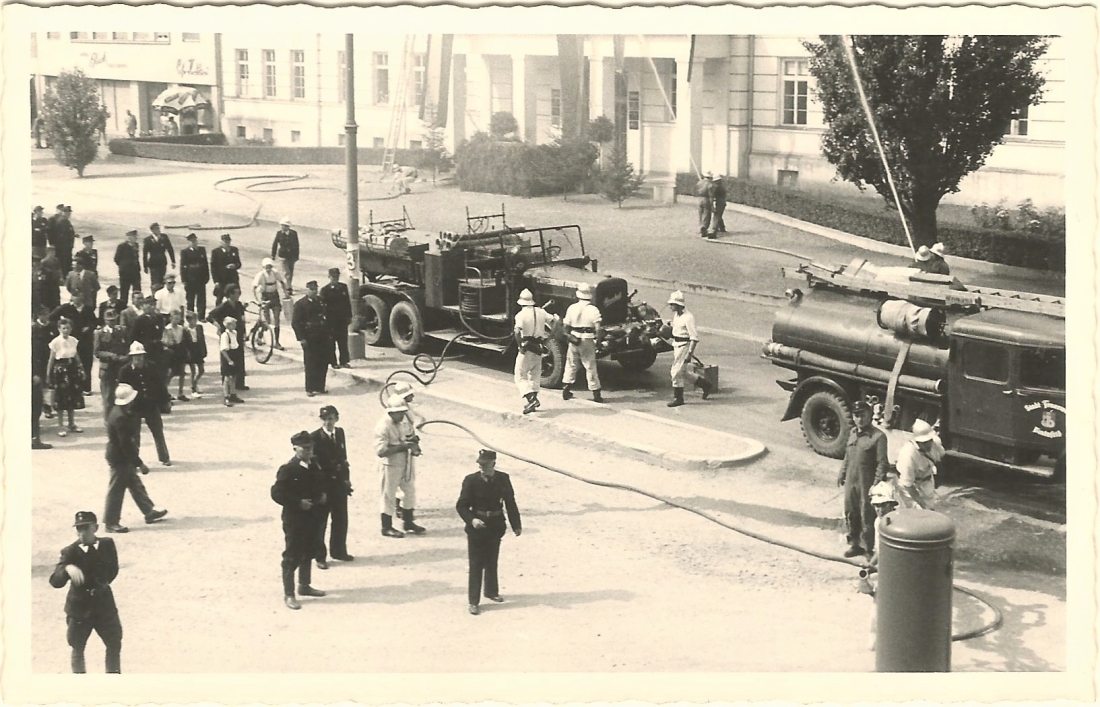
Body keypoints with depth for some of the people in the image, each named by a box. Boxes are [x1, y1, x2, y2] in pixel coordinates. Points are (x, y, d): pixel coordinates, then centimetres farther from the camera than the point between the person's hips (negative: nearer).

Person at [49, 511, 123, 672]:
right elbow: (55, 582, -25)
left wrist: (103, 584, 4)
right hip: (79, 607, -3)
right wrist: (67, 568, -43)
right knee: (77, 649, 8)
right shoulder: (70, 552, -14)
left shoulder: (107, 545, -5)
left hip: (104, 604, 3)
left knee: (115, 645, 11)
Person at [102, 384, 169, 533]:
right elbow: (126, 444, -26)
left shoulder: (120, 412, 3)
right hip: (119, 459, -10)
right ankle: (111, 523, 12)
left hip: (123, 458, 10)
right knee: (116, 490, 1)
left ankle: (149, 512, 31)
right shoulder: (120, 418, -28)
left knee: (135, 484, 19)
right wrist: (139, 463, -20)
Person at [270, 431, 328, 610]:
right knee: (292, 557, -1)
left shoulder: (314, 465, 5)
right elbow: (277, 493, -22)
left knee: (308, 553, 20)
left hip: (312, 517, 8)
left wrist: (322, 495, 0)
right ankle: (288, 594, 6)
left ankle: (304, 586, 36)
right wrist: (298, 503, -25)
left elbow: (320, 484, 21)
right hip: (294, 519, -8)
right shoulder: (288, 469, -19)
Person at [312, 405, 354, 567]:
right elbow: (314, 463, -15)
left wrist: (346, 478, 9)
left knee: (341, 519, 16)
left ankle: (338, 551, 32)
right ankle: (320, 556, 12)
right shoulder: (315, 437, -14)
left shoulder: (340, 433, 6)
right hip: (322, 484, -6)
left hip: (340, 483, 6)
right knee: (320, 522, 3)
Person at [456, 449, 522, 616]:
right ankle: (473, 601, 6)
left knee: (492, 561, 19)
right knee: (476, 564, 0)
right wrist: (471, 520, -27)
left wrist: (516, 525, 2)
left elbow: (510, 503, 3)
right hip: (477, 526, -3)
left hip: (495, 525, 3)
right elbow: (461, 506, -11)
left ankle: (491, 591, 38)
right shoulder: (471, 480, -13)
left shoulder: (503, 479, -4)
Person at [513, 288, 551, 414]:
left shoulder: (521, 315, -13)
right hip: (538, 349, 6)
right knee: (535, 375, 19)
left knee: (521, 377, 1)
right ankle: (534, 400, 19)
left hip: (526, 348, -6)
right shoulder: (541, 312, 4)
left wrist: (519, 345, -16)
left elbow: (517, 331, -26)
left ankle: (531, 398, -17)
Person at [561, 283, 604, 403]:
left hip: (574, 340, 2)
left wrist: (568, 336, 19)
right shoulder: (593, 310, -9)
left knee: (571, 364, 18)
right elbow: (598, 328, -13)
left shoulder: (572, 308, 0)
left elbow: (567, 326, 5)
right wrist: (598, 339, -2)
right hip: (587, 340, -2)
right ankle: (596, 394, 6)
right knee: (590, 367, 3)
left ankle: (566, 389, 19)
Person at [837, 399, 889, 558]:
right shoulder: (852, 433, 9)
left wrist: (876, 485, -20)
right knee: (850, 515, 16)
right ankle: (854, 544, 32)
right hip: (851, 482, 7)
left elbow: (882, 463, -16)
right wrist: (842, 474, 18)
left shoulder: (878, 436, -15)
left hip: (866, 484, -7)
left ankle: (869, 550, 9)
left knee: (867, 518, -1)